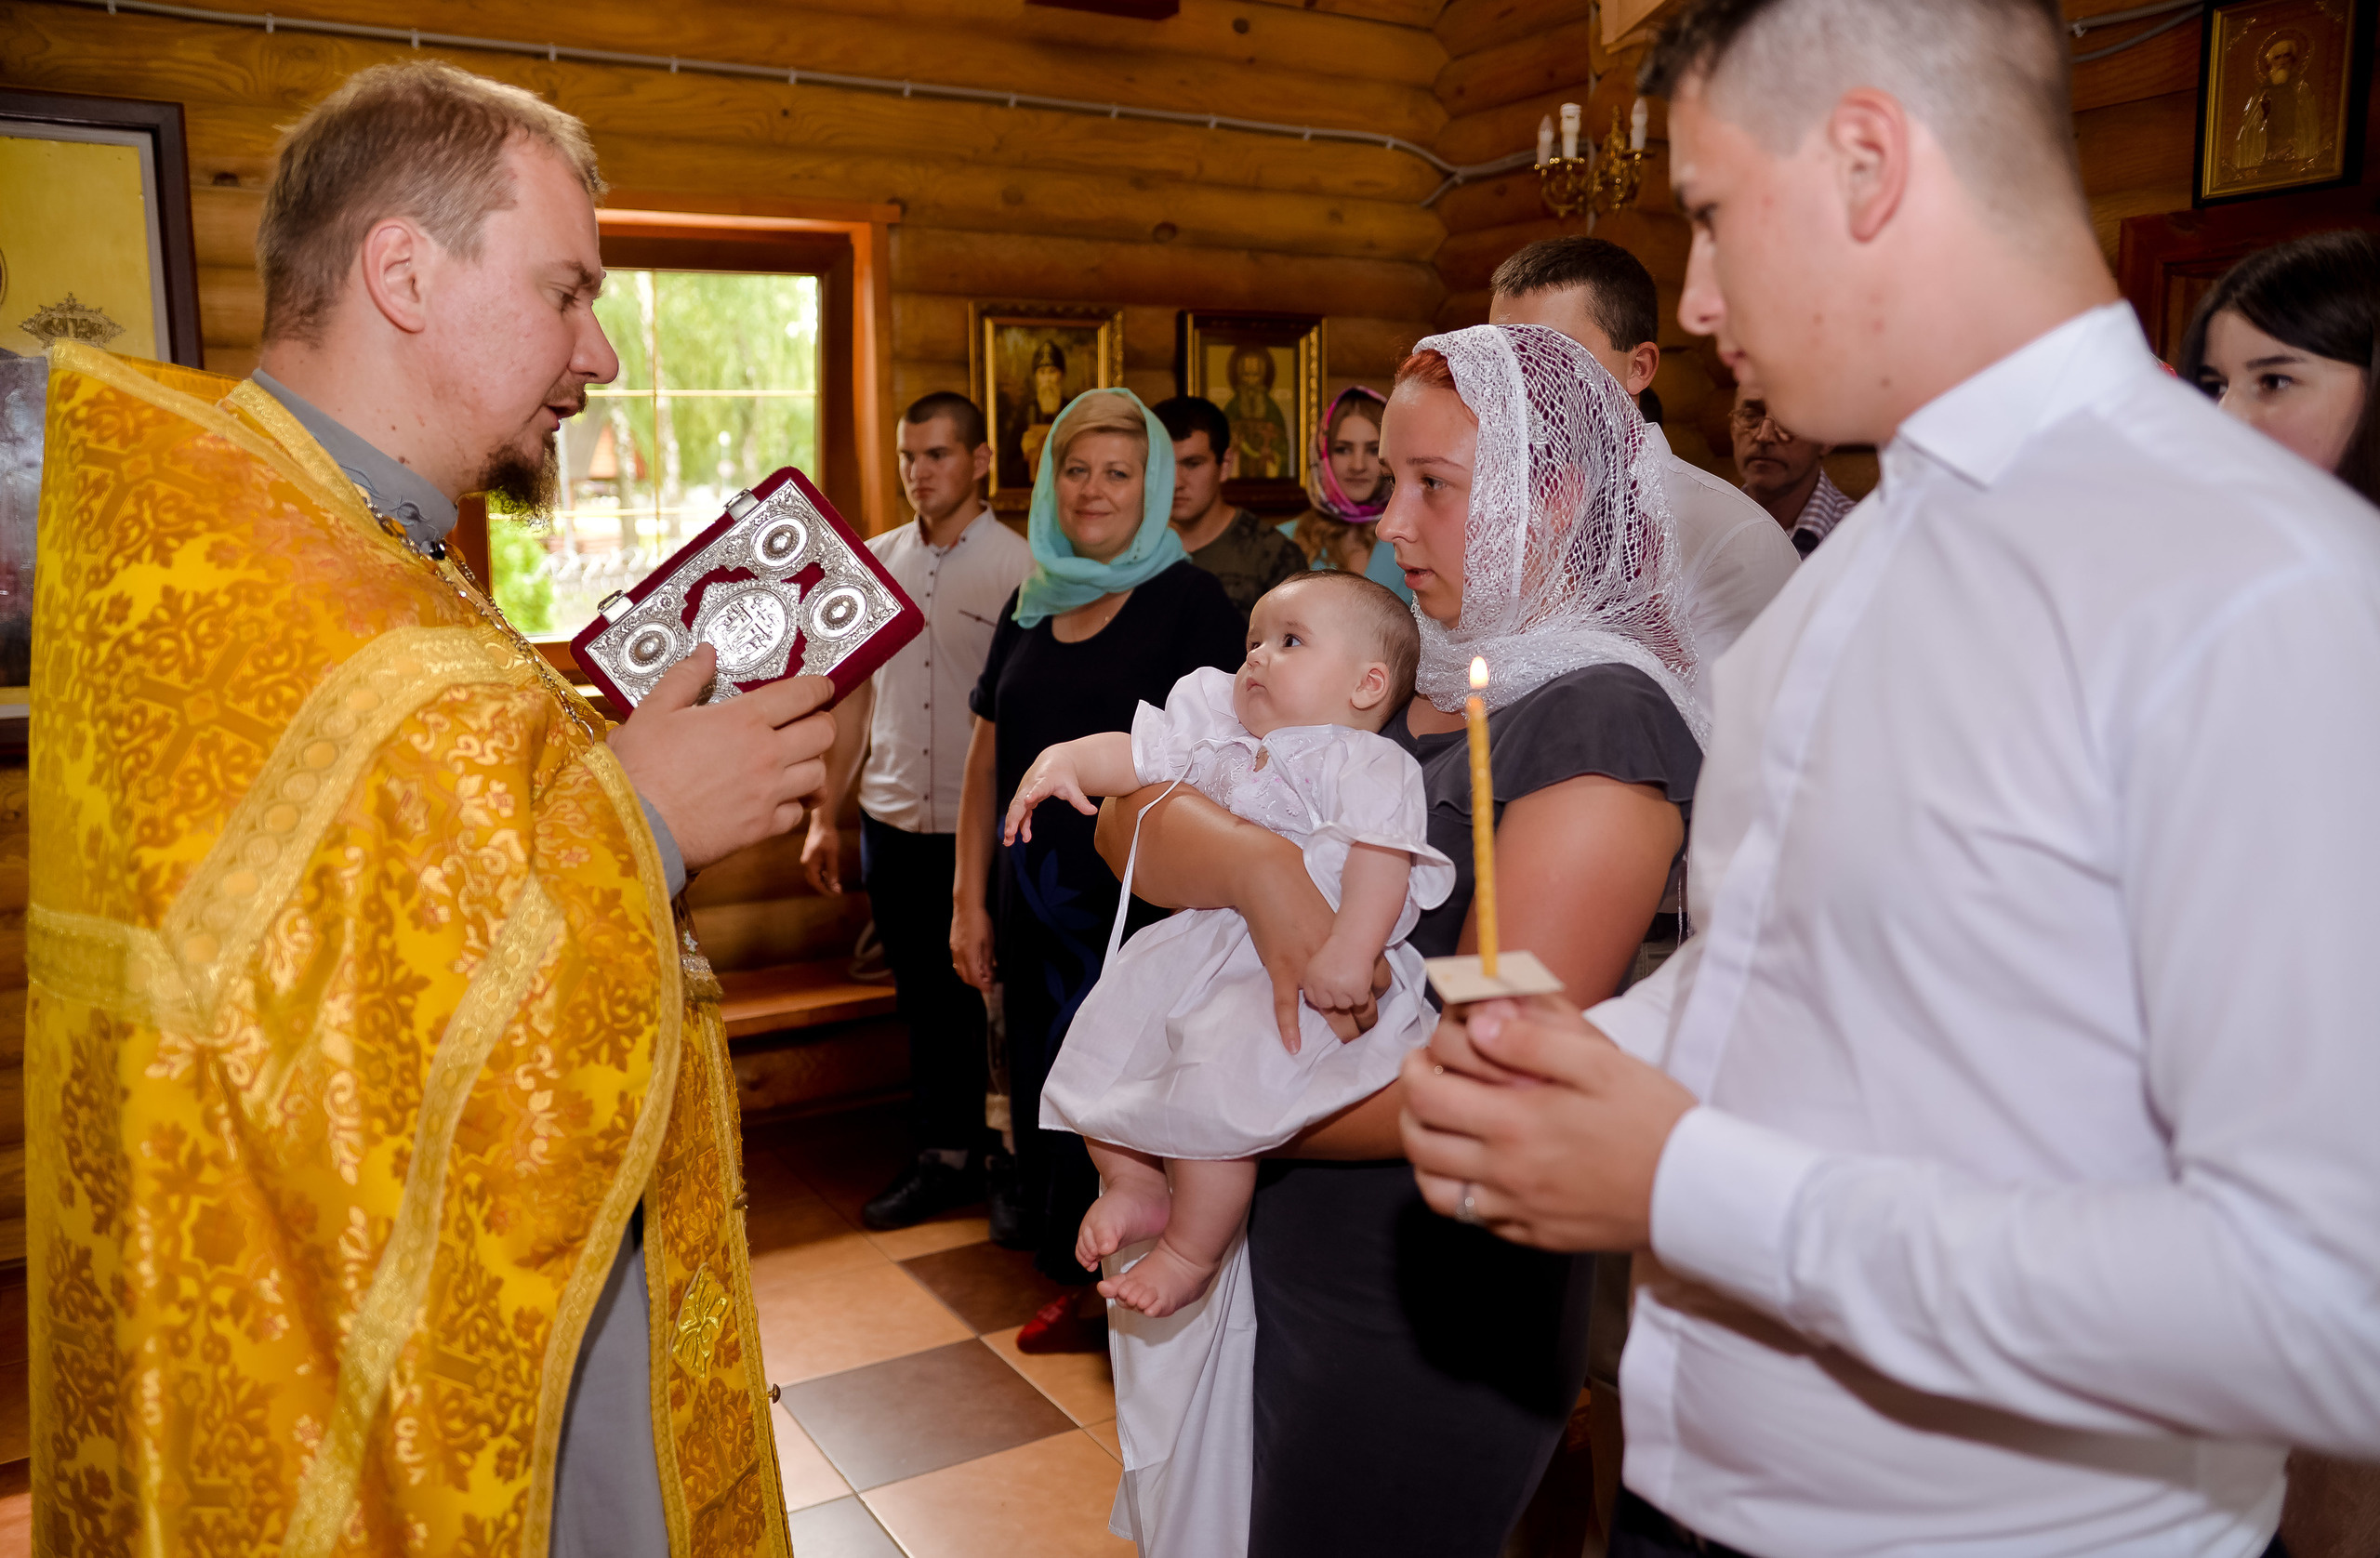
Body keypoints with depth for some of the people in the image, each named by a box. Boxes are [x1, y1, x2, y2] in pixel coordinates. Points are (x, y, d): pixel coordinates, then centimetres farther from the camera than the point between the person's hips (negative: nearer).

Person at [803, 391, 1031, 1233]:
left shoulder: (1018, 565, -7)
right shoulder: (875, 561, 8)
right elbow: (856, 692, 12)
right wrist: (823, 813, 10)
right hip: (894, 821, 5)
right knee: (926, 1002, 14)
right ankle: (944, 1155, 28)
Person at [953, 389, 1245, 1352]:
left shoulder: (1188, 602, -7)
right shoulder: (1031, 605, 10)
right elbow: (987, 758, 12)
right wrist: (970, 899, 9)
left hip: (1144, 902, -5)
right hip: (1037, 901, 6)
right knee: (1046, 1090, 13)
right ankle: (1076, 1284, 32)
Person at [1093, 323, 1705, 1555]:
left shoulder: (1600, 721, -18)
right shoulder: (1386, 681, 5)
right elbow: (1133, 817, -3)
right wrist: (1256, 867, -24)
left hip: (1430, 1322, -7)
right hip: (1285, 1261, 7)